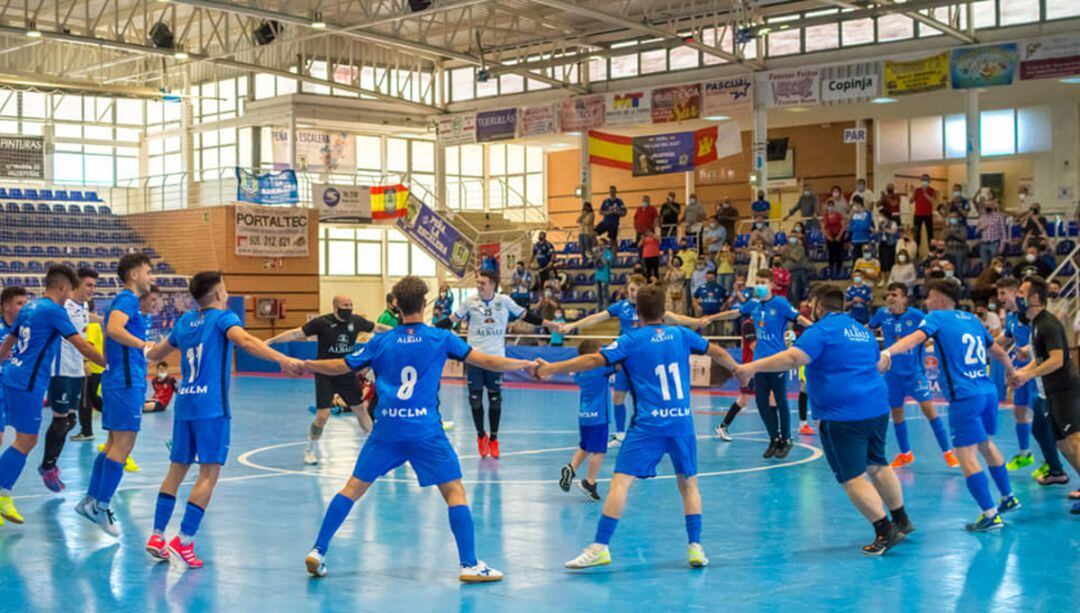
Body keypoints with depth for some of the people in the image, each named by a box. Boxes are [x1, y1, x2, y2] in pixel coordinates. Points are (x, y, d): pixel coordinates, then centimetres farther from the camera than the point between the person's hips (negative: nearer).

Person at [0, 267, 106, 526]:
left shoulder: (29, 308, 14)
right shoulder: (54, 310, -11)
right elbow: (82, 346, -12)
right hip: (28, 384, -9)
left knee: (26, 440, 13)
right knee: (24, 441, -3)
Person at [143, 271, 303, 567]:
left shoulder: (185, 321, 16)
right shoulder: (223, 317, -2)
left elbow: (158, 351, 31)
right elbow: (244, 340, -23)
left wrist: (145, 353, 56)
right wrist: (282, 359, -36)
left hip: (184, 403, 7)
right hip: (211, 406, -7)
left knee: (177, 469, 14)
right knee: (209, 472, -5)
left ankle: (157, 536, 12)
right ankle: (184, 540, -11)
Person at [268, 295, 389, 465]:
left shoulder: (356, 321, -4)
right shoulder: (322, 322, -15)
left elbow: (377, 328, 11)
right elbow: (295, 334, -16)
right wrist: (270, 341, -22)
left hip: (348, 375, 4)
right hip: (326, 376, -4)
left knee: (361, 410, 10)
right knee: (322, 416, -8)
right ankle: (310, 449, 15)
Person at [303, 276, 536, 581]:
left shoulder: (381, 342, 6)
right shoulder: (441, 338, 1)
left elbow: (339, 367, 14)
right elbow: (488, 362, 0)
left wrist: (302, 364, 30)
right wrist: (527, 364, 13)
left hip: (387, 429, 3)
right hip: (426, 431, -3)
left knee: (354, 487, 12)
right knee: (454, 490, 3)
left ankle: (318, 551, 11)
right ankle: (469, 564, -1)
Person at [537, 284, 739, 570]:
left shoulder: (631, 340, -1)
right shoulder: (681, 334, 9)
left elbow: (593, 360, -9)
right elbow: (717, 352, 24)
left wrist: (552, 368, -2)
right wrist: (738, 370, 42)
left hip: (649, 424, -4)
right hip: (682, 421, 4)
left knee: (621, 481, -6)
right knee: (689, 483, 17)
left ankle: (600, 547, -13)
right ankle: (696, 547, 13)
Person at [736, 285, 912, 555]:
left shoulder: (822, 330, -9)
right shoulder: (862, 331, 17)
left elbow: (793, 357, -24)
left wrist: (753, 367, -29)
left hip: (842, 416, -8)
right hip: (877, 409, 8)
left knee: (853, 478, -2)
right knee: (878, 466, 22)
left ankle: (885, 532, -4)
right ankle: (901, 521, 32)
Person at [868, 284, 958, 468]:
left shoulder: (916, 315, -13)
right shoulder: (882, 314, -4)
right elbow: (868, 328, 13)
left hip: (914, 371, -3)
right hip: (893, 372, 3)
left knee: (928, 407, -12)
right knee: (896, 411, 11)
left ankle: (947, 452, -3)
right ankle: (905, 454, 29)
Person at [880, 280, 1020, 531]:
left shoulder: (936, 317, -1)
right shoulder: (971, 319, 17)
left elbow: (915, 338, -23)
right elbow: (998, 352, 28)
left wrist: (888, 352, -40)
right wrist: (1010, 369, 49)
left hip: (964, 396, -8)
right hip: (988, 391, 8)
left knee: (966, 456, -5)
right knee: (986, 444, 27)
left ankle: (990, 515, -8)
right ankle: (1008, 498, 38)